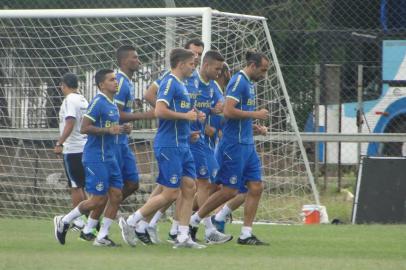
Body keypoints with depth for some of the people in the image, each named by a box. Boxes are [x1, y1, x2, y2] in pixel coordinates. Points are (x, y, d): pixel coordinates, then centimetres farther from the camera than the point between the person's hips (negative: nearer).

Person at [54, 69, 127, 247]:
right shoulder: (98, 102, -13)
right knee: (98, 200, -7)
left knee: (116, 195, 1)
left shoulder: (113, 105, 14)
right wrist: (109, 130, -23)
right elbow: (85, 128, -20)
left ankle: (102, 237, 7)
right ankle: (63, 222, 10)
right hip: (95, 157, -9)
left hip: (110, 157, 9)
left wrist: (120, 130, 8)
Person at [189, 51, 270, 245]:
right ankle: (193, 220, 9)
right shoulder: (238, 82, -13)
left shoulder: (249, 84, 17)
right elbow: (228, 111, -23)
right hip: (234, 144, -10)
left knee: (256, 187, 3)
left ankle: (246, 234, 6)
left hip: (247, 144, 10)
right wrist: (255, 114, -15)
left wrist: (254, 127, 11)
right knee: (230, 190, -5)